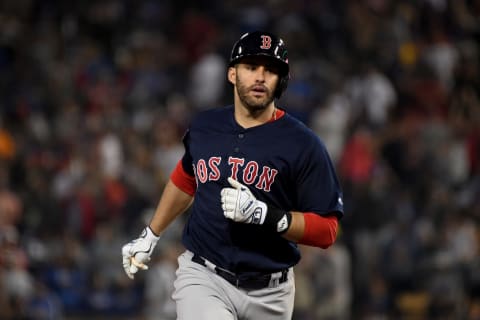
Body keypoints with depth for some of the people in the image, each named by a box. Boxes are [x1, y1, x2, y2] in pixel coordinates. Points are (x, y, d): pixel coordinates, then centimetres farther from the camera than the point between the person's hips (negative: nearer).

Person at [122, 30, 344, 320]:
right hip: (203, 277, 1)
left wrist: (264, 214, -22)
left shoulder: (303, 144, -7)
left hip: (270, 293, -1)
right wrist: (150, 236, 30)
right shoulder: (204, 127, 5)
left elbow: (327, 230, -10)